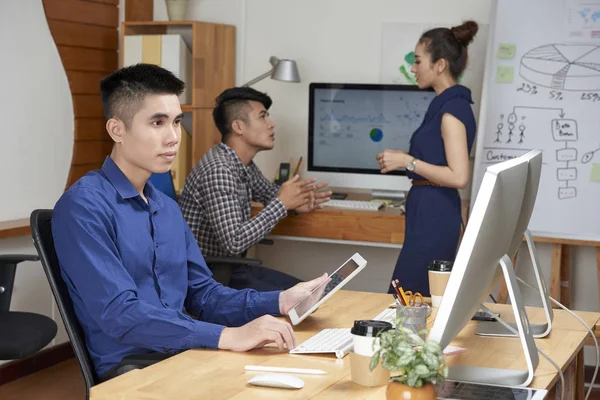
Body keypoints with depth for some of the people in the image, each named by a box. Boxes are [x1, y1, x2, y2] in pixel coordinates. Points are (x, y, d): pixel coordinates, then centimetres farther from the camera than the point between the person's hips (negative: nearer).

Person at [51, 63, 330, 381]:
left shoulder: (168, 208, 14)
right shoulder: (83, 206, -13)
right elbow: (119, 313, -22)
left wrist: (279, 301, -2)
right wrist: (227, 336, -28)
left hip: (183, 355, 8)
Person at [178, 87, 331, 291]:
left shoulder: (244, 164, 5)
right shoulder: (218, 170, -23)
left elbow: (269, 191, 26)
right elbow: (233, 243, -29)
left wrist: (295, 200, 2)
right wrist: (282, 203, -20)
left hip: (232, 268, 10)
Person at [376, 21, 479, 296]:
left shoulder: (453, 108, -17)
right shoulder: (446, 104, 13)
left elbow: (459, 177, -23)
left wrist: (407, 162, -18)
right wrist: (404, 158, 12)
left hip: (434, 214, -10)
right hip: (430, 211, 10)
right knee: (429, 297, 14)